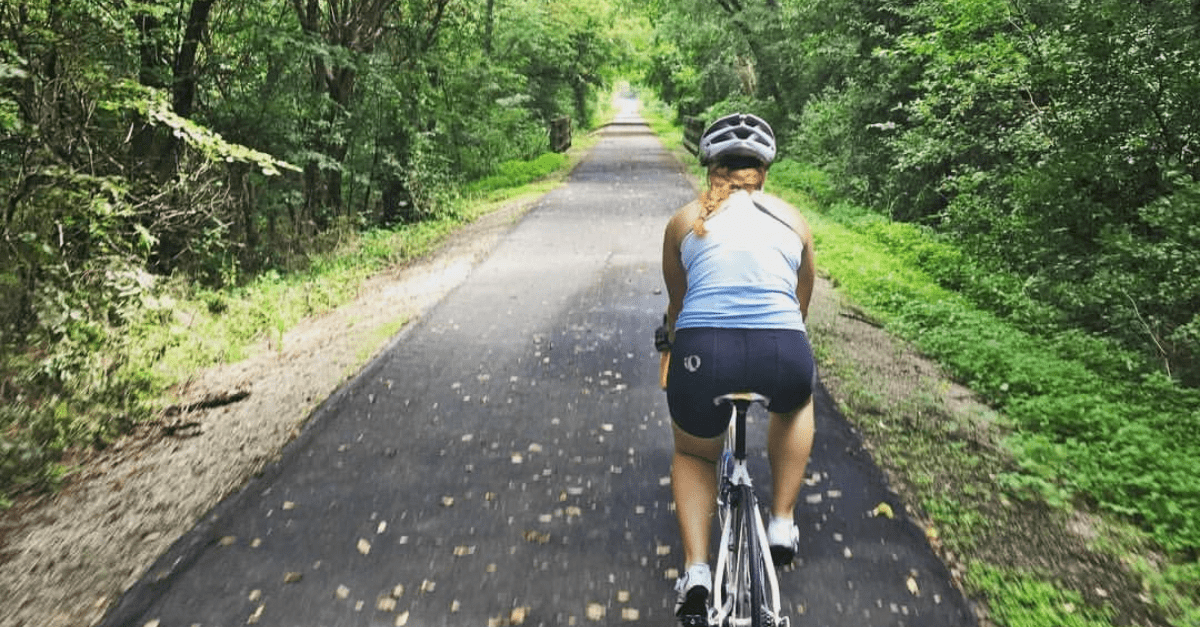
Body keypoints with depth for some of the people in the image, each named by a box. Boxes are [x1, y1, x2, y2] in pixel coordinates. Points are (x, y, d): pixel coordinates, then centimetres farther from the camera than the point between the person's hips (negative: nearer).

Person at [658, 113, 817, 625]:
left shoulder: (685, 220, 15)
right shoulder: (792, 220, 18)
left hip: (704, 353, 0)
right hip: (783, 354, 1)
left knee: (693, 454, 30)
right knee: (796, 403, 38)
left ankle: (696, 571, 13)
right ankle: (782, 524, 33)